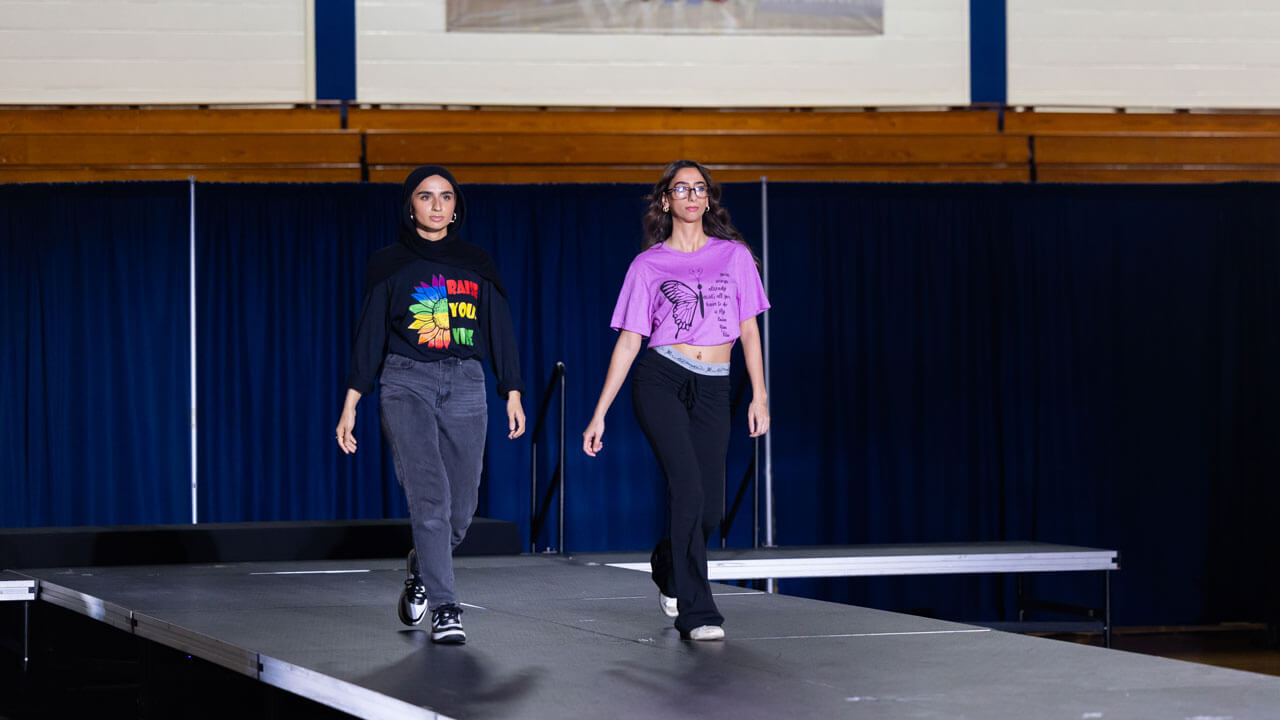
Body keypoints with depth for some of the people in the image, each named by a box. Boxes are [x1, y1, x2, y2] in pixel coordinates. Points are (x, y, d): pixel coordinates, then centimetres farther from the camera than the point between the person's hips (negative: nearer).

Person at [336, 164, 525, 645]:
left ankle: (422, 570, 33)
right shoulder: (389, 264, 7)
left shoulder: (477, 264, 13)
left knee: (460, 509, 1)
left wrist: (512, 393, 7)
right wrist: (351, 403, 0)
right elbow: (370, 335, 6)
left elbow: (500, 330, 14)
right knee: (429, 496, -17)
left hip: (466, 387, 3)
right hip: (407, 384, -2)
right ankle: (443, 609, -16)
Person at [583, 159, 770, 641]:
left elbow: (749, 331, 13)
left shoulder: (733, 255, 12)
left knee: (710, 510, 1)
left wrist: (759, 396, 5)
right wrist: (599, 414, 2)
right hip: (661, 381, -3)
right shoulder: (648, 265, 5)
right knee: (688, 490, -17)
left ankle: (666, 566, 35)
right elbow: (628, 343, 5)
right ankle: (697, 612, -10)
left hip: (712, 390, 3)